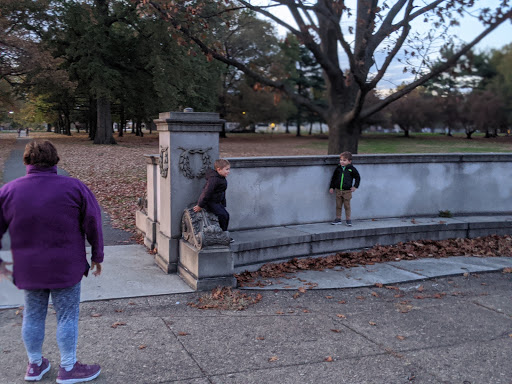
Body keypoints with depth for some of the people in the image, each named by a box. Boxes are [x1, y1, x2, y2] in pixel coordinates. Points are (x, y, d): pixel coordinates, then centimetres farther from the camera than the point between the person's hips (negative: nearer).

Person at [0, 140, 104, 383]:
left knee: (33, 315, 17)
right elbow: (93, 224, -7)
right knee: (67, 317, 8)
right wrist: (97, 256, 4)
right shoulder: (74, 188, -9)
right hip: (66, 268, -3)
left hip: (28, 269, 3)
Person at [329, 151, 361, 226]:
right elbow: (333, 178, 11)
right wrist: (331, 187, 9)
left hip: (347, 191, -3)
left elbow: (357, 177, 5)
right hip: (338, 190, 3)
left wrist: (355, 186, -3)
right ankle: (338, 219, 18)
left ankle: (348, 219, 13)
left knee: (347, 206, 3)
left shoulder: (351, 169, -5)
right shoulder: (338, 168, 3)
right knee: (338, 206, 8)